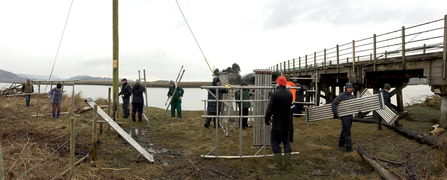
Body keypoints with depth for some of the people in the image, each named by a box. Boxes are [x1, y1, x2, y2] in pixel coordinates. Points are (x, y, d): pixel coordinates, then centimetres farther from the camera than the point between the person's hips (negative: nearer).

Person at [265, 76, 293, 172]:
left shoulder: (275, 94, -16)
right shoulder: (289, 94, 3)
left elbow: (270, 108, -15)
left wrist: (267, 119, -4)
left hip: (278, 122, -6)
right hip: (287, 122, 6)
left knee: (275, 142, 6)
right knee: (286, 142, 14)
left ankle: (278, 164, 10)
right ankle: (288, 166, 16)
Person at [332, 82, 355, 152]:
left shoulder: (352, 96, 9)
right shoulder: (341, 96, -12)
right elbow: (333, 104, -16)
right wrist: (335, 113, -19)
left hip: (350, 116, 7)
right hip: (344, 117, -7)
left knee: (345, 130, 19)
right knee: (347, 132, -8)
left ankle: (341, 143, 34)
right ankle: (348, 148, -4)